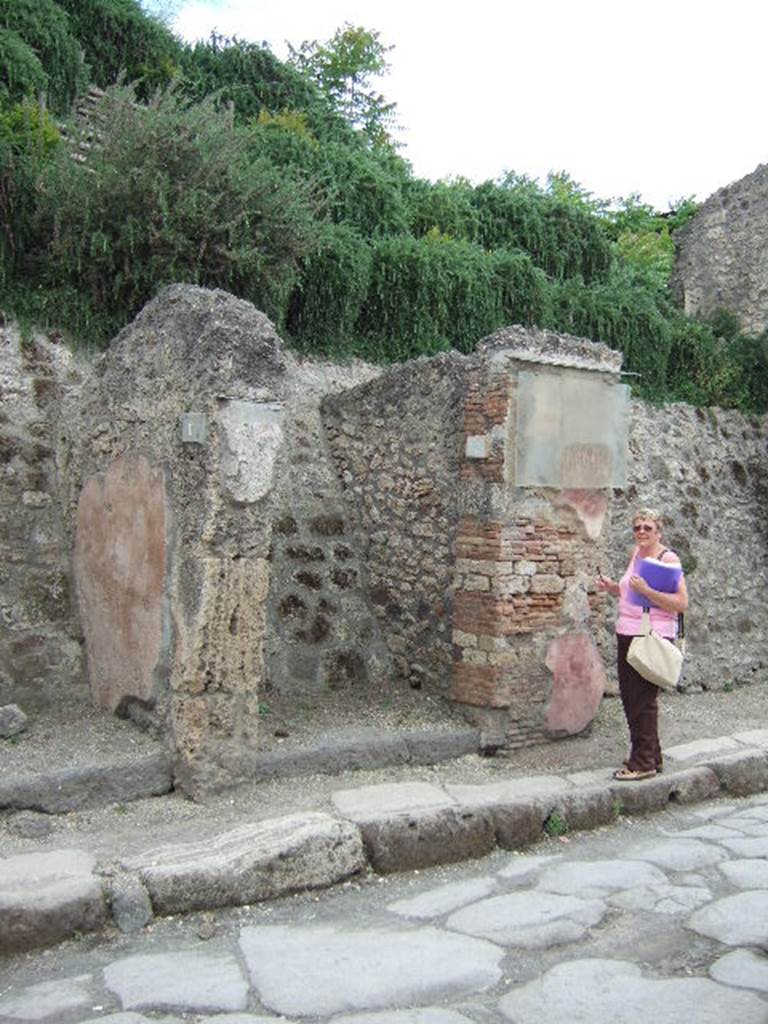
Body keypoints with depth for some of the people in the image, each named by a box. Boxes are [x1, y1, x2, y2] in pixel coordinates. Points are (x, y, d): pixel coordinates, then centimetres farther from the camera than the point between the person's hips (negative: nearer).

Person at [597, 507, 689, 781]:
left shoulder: (668, 559, -11)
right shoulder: (636, 553, 13)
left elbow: (682, 603, -17)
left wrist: (646, 590, -25)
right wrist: (611, 586, 7)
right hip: (627, 635, 8)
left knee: (643, 701, -3)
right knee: (629, 697, 12)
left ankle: (644, 762, 8)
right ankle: (652, 756, 25)